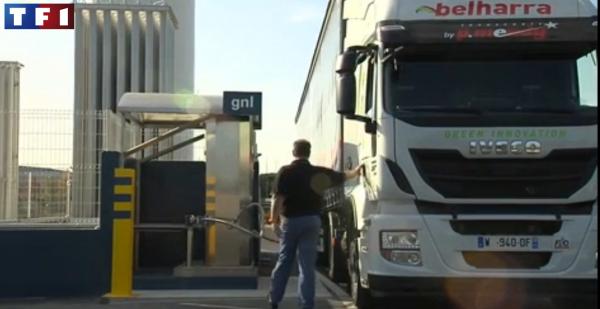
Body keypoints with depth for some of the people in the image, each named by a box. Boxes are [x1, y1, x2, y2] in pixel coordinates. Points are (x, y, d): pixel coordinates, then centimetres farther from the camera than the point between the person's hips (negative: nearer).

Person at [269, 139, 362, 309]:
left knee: (284, 262, 12)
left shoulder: (286, 172, -8)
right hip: (312, 221, 1)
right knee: (307, 265, 4)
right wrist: (355, 172, 37)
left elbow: (278, 199, -14)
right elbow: (342, 177, 18)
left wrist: (274, 220, -5)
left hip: (290, 220, -1)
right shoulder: (319, 173, 1)